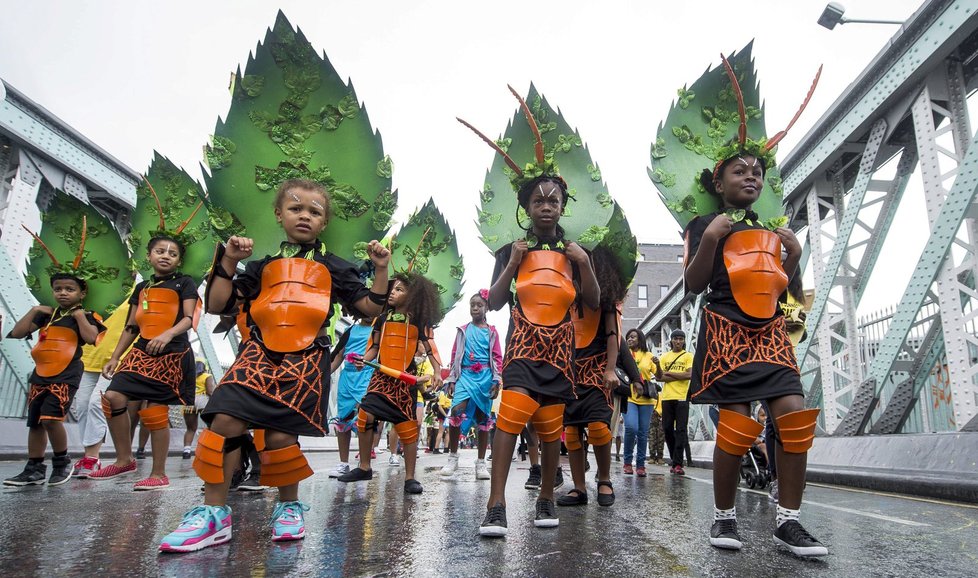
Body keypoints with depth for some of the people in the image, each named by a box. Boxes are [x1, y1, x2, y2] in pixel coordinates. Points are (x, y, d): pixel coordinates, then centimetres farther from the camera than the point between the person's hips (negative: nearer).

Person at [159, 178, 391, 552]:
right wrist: (228, 261, 4)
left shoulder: (334, 268, 12)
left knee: (280, 435, -8)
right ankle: (214, 513, 1)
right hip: (260, 354, 2)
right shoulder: (263, 266, 15)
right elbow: (217, 306, 11)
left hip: (306, 360, -2)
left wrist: (381, 269, 0)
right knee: (224, 421, -14)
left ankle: (289, 507, 18)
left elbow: (370, 308, 11)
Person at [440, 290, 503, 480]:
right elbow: (455, 356, 12)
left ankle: (481, 463, 10)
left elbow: (497, 358, 6)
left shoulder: (492, 332, 11)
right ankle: (453, 457, -5)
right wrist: (451, 380, 5)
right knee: (456, 411, -20)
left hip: (485, 376, 0)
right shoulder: (463, 331, 14)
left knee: (483, 417, 3)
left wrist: (496, 380, -4)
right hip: (465, 374, 0)